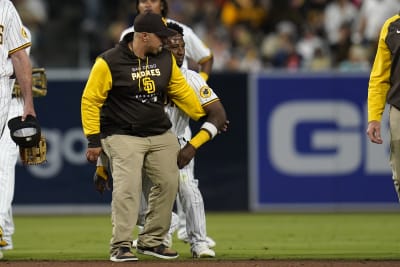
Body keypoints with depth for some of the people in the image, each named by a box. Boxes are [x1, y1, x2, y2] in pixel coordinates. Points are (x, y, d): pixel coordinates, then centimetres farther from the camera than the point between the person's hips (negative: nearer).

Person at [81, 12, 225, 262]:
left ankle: (152, 241, 16)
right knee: (127, 187, -18)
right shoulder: (109, 63, -13)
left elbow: (181, 90, 17)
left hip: (161, 134, 6)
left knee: (168, 183, 3)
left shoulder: (166, 59, 4)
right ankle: (121, 246, -13)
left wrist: (206, 117, 20)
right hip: (123, 136, -6)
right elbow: (90, 100, -9)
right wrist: (93, 140, -12)